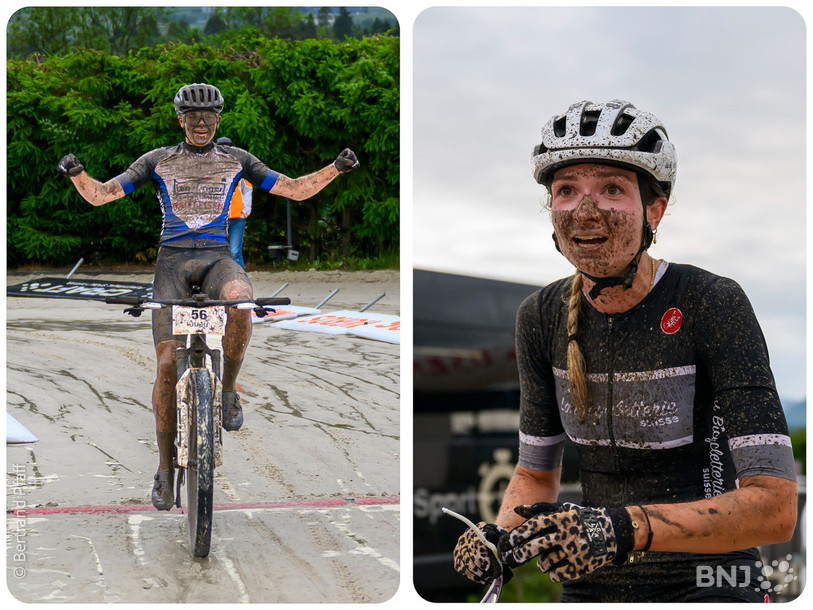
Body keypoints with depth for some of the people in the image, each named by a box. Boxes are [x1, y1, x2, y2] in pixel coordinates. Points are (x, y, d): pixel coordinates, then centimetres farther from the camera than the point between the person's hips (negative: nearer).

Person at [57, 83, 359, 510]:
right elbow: (100, 195, 1)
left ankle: (227, 391, -12)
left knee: (239, 302, -37)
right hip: (172, 261, 0)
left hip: (217, 258, 0)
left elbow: (296, 190, 8)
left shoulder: (236, 160, 10)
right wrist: (76, 173, -20)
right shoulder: (157, 161, 6)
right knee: (168, 362, -11)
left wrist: (336, 168, -8)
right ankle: (165, 468, 2)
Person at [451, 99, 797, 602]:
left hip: (709, 590, -5)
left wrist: (625, 529, -35)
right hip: (593, 590, 5)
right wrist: (500, 537, -12)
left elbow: (775, 506, -22)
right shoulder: (543, 317, 1)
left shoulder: (715, 306, -15)